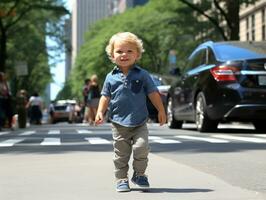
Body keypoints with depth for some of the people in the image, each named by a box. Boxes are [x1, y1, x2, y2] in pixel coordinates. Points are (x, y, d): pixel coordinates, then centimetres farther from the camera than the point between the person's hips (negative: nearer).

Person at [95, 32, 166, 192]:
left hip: (140, 123, -1)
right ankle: (122, 179, 17)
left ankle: (139, 174, 9)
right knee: (121, 154, 5)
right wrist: (100, 112, -5)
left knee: (142, 148, -12)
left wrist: (161, 111, 2)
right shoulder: (111, 77, 3)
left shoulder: (142, 75, 1)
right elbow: (105, 96, 9)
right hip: (119, 124, 1)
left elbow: (153, 93, 5)